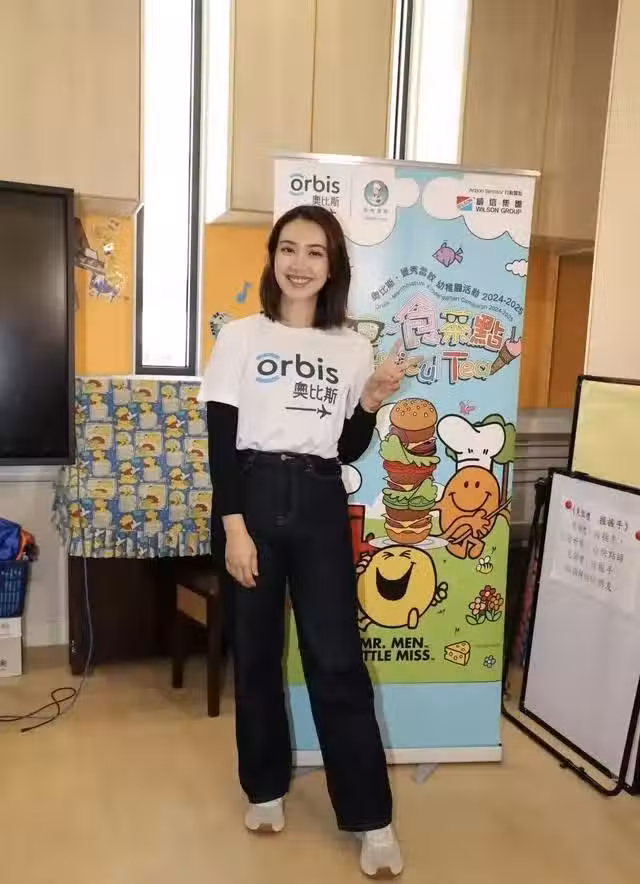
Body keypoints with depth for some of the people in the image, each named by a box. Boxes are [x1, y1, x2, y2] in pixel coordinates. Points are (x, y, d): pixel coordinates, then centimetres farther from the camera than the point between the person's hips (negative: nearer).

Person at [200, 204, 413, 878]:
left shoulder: (353, 348, 7)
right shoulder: (241, 336, 1)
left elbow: (348, 451, 9)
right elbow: (221, 440, -3)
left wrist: (372, 401, -8)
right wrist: (234, 527, -11)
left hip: (321, 505, 1)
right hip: (253, 497, -1)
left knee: (338, 659, 2)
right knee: (255, 651, 9)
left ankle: (371, 819, 14)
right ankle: (265, 788, 30)